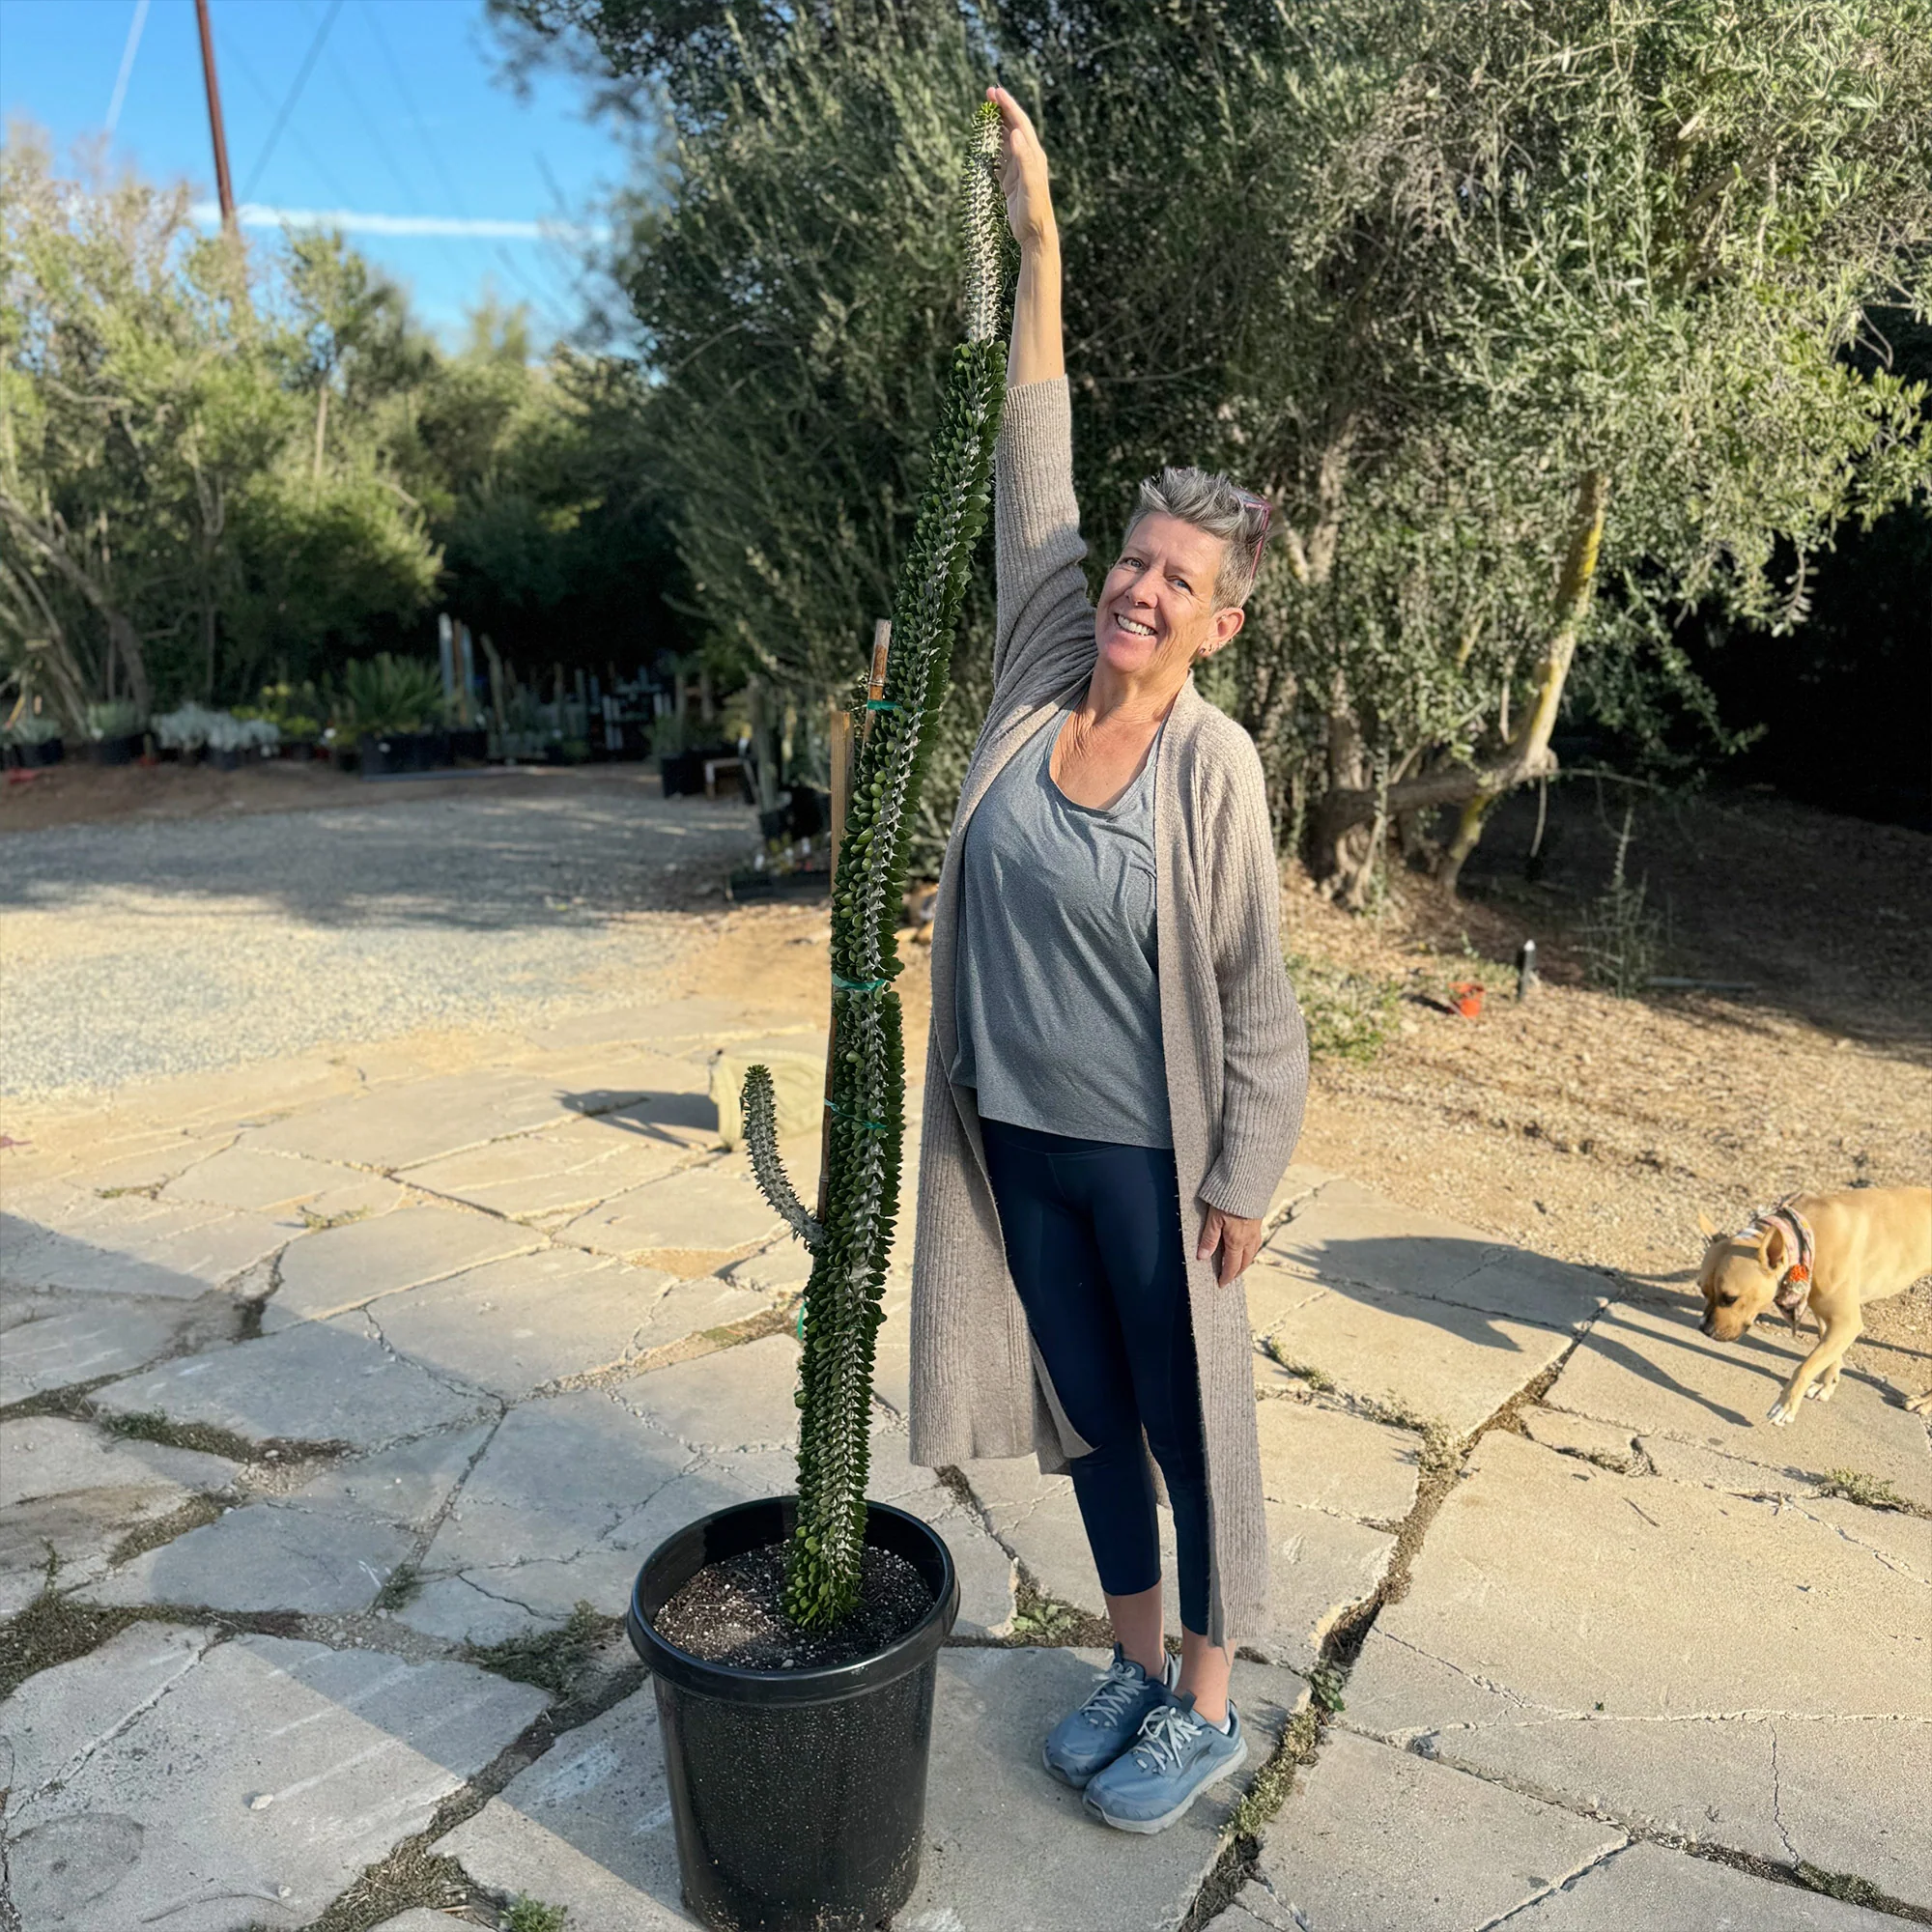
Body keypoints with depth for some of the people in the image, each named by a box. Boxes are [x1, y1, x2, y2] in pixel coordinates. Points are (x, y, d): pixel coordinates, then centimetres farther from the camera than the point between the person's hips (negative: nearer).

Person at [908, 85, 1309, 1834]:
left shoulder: (1213, 763, -14)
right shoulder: (1039, 681, -2)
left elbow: (1255, 992, -10)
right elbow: (1034, 471, -1)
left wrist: (1244, 1179, -8)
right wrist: (1038, 239, -1)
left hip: (1150, 1154, -5)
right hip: (1019, 1132, 6)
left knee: (1191, 1423, 12)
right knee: (1083, 1408, 19)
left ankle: (1207, 1714, 35)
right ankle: (1135, 1665, 42)